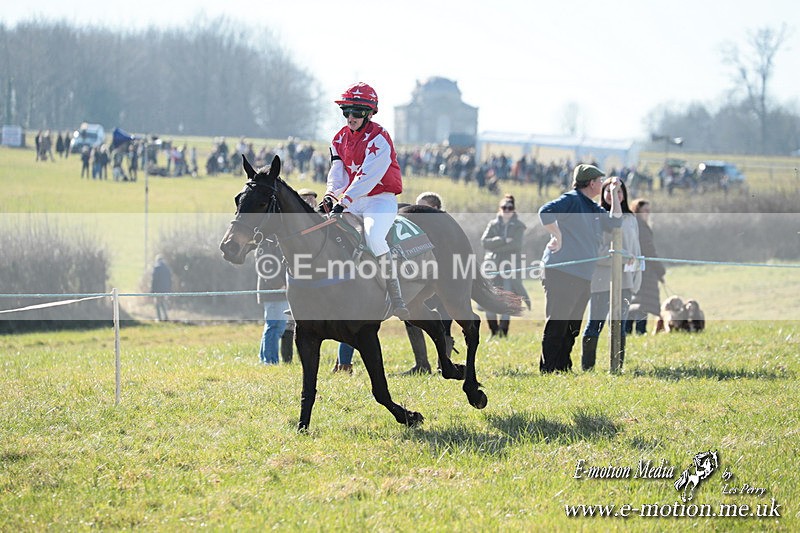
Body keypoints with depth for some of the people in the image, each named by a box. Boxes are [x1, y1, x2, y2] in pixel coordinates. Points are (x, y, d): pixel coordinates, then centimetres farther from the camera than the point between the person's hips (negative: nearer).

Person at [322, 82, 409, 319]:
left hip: (380, 200, -8)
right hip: (353, 203, 8)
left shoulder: (379, 139, -13)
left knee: (373, 237, -33)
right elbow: (338, 172, 6)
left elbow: (368, 176, -22)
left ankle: (396, 298, -29)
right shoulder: (340, 139, 11)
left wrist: (344, 201, -28)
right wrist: (331, 195, -14)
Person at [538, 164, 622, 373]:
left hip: (583, 277, 9)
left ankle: (563, 367, 17)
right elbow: (546, 212, -20)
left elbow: (615, 222, 22)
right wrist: (557, 236, -18)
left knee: (572, 327, 12)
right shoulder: (571, 200, -7)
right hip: (561, 272, -9)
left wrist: (614, 193, 20)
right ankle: (548, 369, -7)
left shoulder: (594, 209, 21)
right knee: (556, 324, -8)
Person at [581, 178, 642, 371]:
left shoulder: (630, 219, 15)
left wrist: (637, 276, 12)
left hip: (624, 279, 5)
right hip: (601, 278, -5)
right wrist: (619, 256, -18)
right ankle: (587, 367, 0)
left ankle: (617, 366, 10)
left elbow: (635, 248, 19)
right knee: (595, 323, -5)